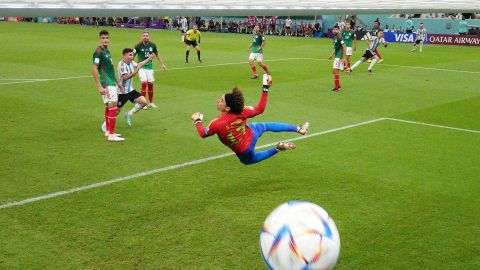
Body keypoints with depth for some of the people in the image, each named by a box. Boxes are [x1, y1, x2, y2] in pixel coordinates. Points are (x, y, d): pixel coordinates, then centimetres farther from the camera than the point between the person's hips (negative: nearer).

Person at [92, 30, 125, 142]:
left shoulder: (107, 51, 15)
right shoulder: (98, 52, -13)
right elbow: (94, 69, -18)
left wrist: (117, 82, 24)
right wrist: (100, 87, -22)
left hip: (112, 83, 9)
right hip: (107, 85, -9)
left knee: (109, 107, 13)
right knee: (112, 106, -12)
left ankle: (108, 131, 21)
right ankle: (111, 135, -11)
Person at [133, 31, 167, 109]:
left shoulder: (152, 45, -1)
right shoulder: (138, 45, -11)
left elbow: (157, 54, 14)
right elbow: (132, 55, -5)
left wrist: (162, 64, 13)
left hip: (150, 67, 3)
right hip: (141, 67, -3)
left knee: (150, 84, 5)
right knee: (144, 83, -15)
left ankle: (151, 102, 21)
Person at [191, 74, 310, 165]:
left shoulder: (217, 124, -33)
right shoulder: (241, 111, -23)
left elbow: (203, 134, -14)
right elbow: (260, 108, -10)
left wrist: (197, 121, 4)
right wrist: (265, 89, -7)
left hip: (244, 152, -3)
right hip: (251, 134, 3)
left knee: (249, 159, 29)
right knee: (265, 125, 30)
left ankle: (277, 149, 5)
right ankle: (298, 128, 33)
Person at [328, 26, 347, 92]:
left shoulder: (339, 37, -14)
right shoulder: (334, 37, 13)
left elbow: (344, 47, -18)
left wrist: (343, 57, -22)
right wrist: (332, 54, 27)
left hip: (339, 57, -10)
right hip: (336, 56, 10)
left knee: (335, 70, -13)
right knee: (335, 71, 13)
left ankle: (337, 87, -11)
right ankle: (338, 85, 23)